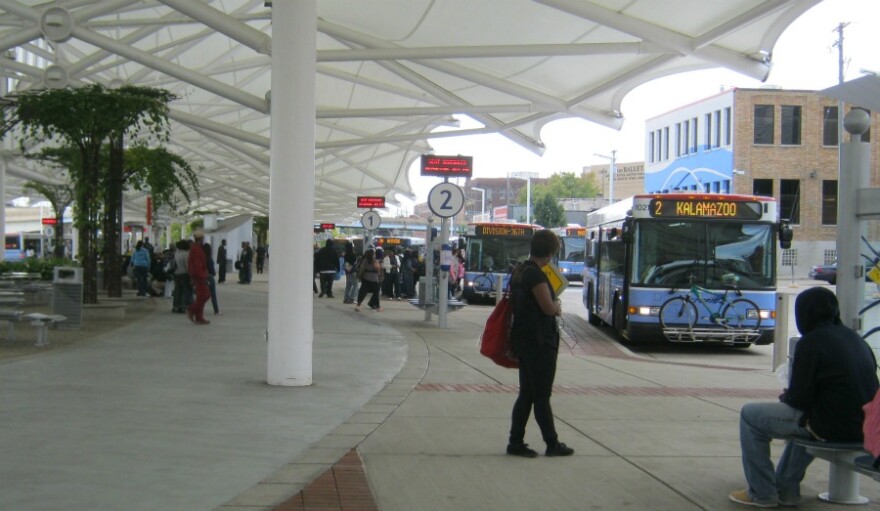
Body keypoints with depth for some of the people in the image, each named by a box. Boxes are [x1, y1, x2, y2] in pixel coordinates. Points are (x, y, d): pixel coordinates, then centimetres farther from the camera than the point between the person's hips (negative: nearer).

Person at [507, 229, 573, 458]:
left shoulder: (519, 271, 11)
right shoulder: (535, 274, -18)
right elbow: (549, 308, -18)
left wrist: (553, 306, 16)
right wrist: (558, 307, 4)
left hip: (522, 339, 9)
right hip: (539, 341, -9)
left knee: (527, 394, 12)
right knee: (541, 395, 1)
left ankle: (516, 442, 13)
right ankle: (552, 444, 11)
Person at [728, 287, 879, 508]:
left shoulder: (811, 343, -12)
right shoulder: (855, 339, 11)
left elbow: (799, 399, -13)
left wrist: (785, 396, 11)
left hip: (833, 428, -8)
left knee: (750, 415, 6)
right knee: (805, 419, 38)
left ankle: (761, 494, 11)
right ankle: (786, 490, 37)